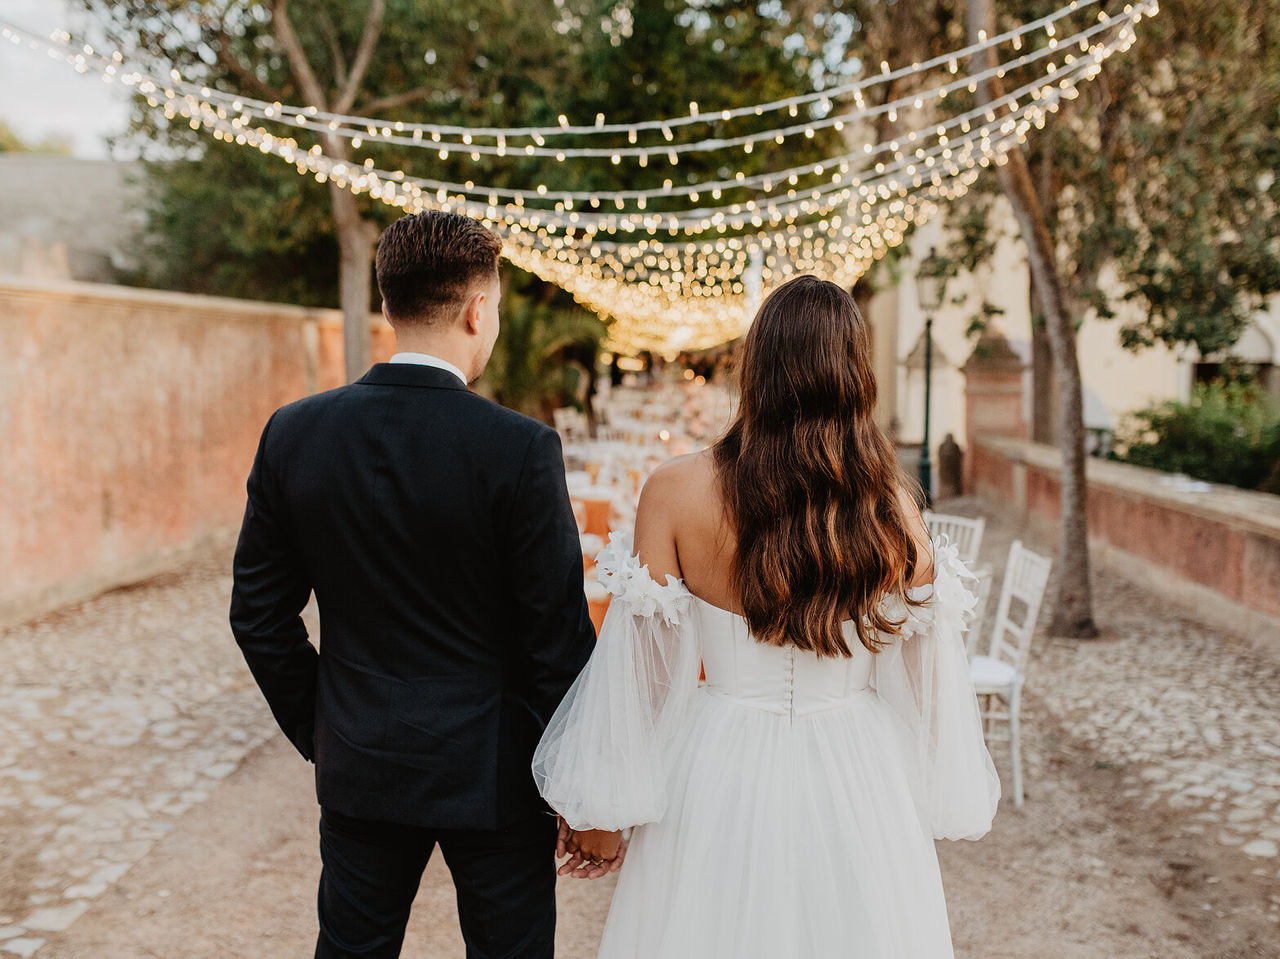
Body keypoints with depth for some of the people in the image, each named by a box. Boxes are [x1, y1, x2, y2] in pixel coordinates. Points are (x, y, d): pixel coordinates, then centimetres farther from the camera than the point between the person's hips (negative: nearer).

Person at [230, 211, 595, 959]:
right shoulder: (520, 449, -19)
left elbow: (260, 615, 1)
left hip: (359, 767, 4)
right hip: (492, 772, -3)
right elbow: (558, 637, -15)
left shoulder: (294, 434, -7)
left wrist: (318, 731, 14)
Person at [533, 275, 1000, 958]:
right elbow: (926, 675, -1)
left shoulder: (675, 492, -14)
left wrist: (602, 814, 3)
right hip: (858, 788, 1)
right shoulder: (892, 504, -10)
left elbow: (638, 672, -9)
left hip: (718, 782, -1)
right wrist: (937, 800, 15)